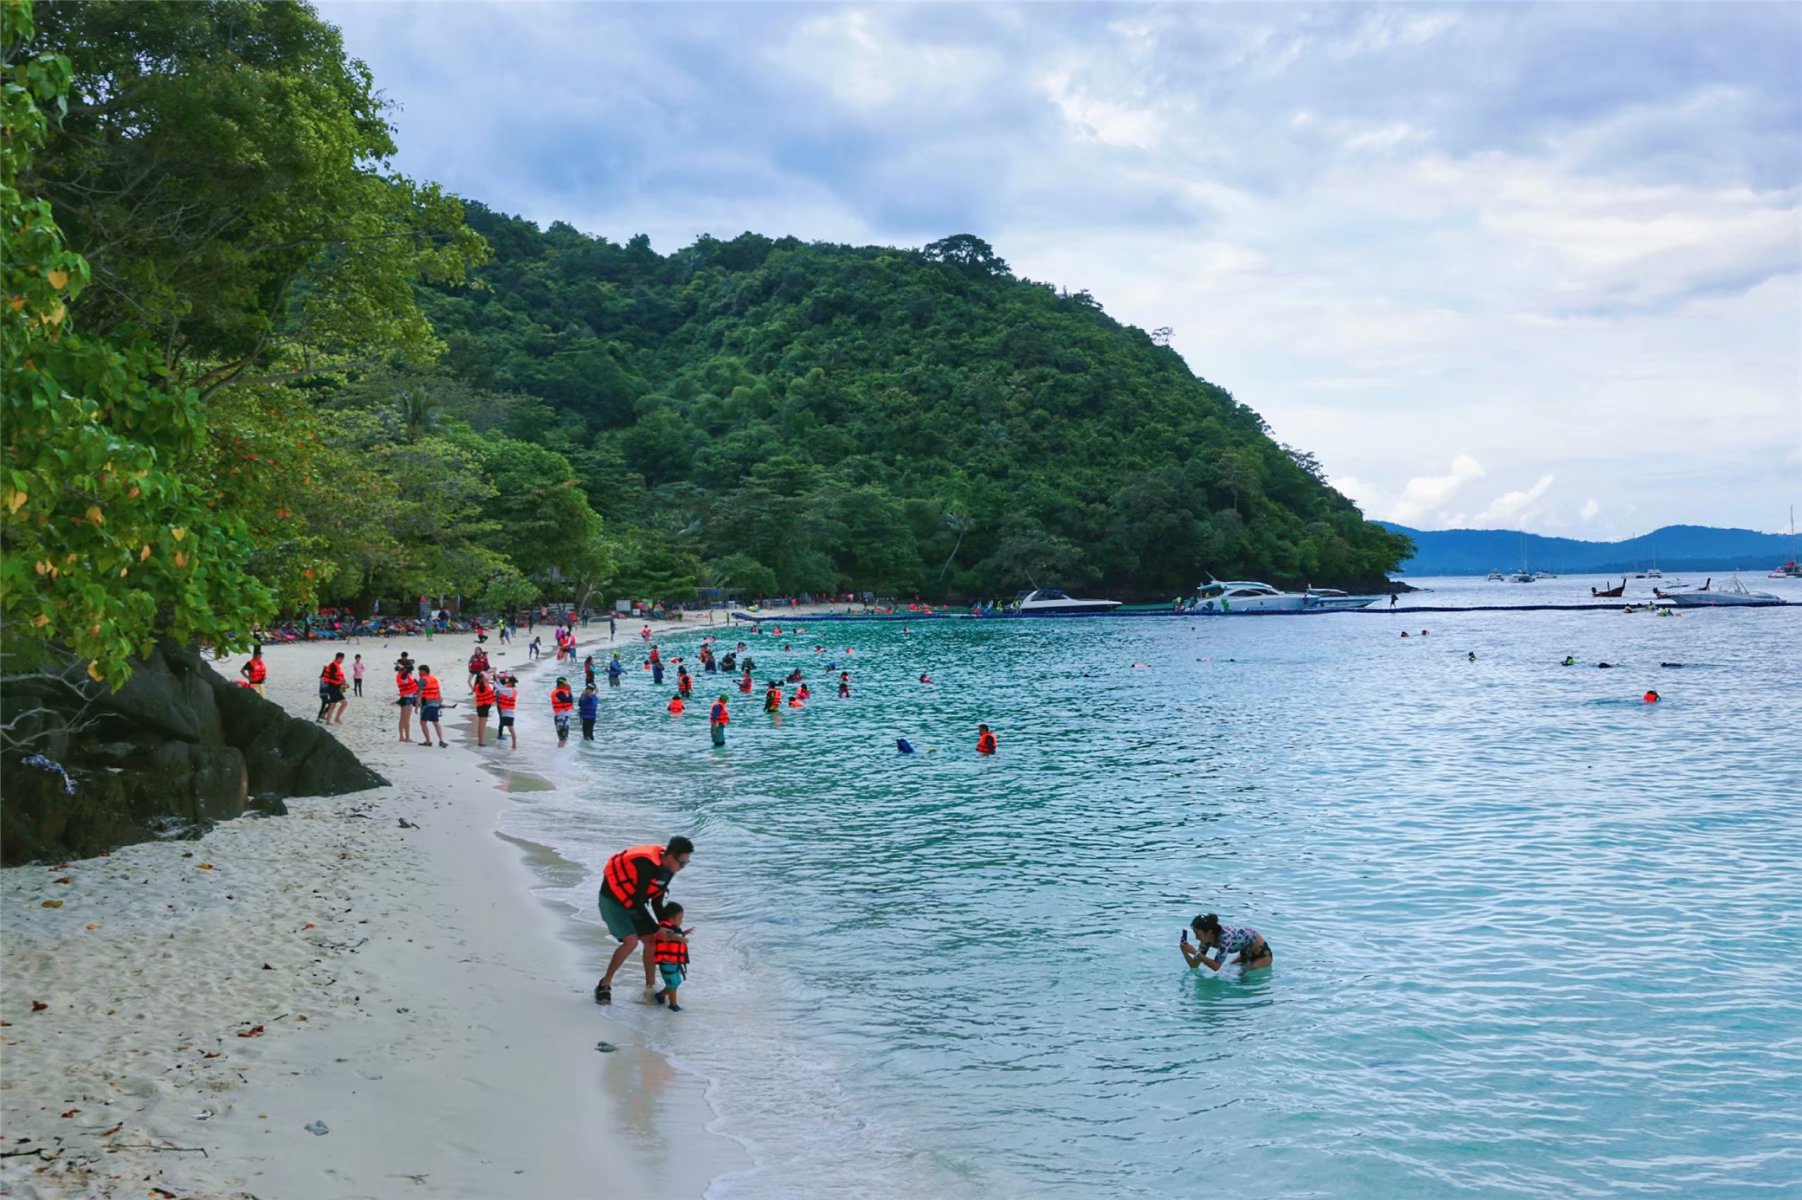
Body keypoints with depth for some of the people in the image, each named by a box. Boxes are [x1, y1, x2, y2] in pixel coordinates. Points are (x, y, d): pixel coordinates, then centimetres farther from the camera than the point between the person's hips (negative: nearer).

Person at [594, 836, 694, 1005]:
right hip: (612, 900, -9)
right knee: (631, 941, -21)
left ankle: (650, 987, 17)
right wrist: (657, 928, -21)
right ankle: (604, 985, -6)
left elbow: (657, 903, 5)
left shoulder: (667, 869, -4)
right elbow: (638, 902, -27)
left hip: (631, 903, 9)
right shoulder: (647, 864, -31)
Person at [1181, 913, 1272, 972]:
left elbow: (1216, 966, -35)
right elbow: (1195, 964, -8)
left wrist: (1195, 952, -36)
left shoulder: (1225, 936, -35)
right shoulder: (1207, 938, -11)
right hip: (1246, 953, 8)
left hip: (1261, 953, -8)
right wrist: (1185, 951, -24)